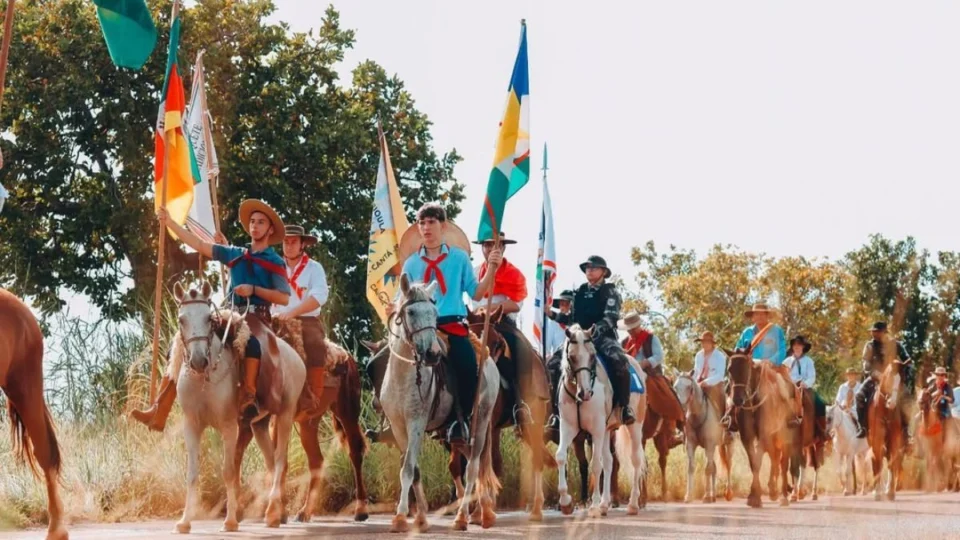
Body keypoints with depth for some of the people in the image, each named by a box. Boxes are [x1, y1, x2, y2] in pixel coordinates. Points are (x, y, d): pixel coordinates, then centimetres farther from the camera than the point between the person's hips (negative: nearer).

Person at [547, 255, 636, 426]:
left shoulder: (610, 292, 2)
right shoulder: (580, 292, 17)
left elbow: (610, 318, -12)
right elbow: (572, 318, 21)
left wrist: (594, 330, -29)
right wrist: (552, 314, 5)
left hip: (604, 337, -5)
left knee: (619, 361, -34)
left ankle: (624, 407, -25)